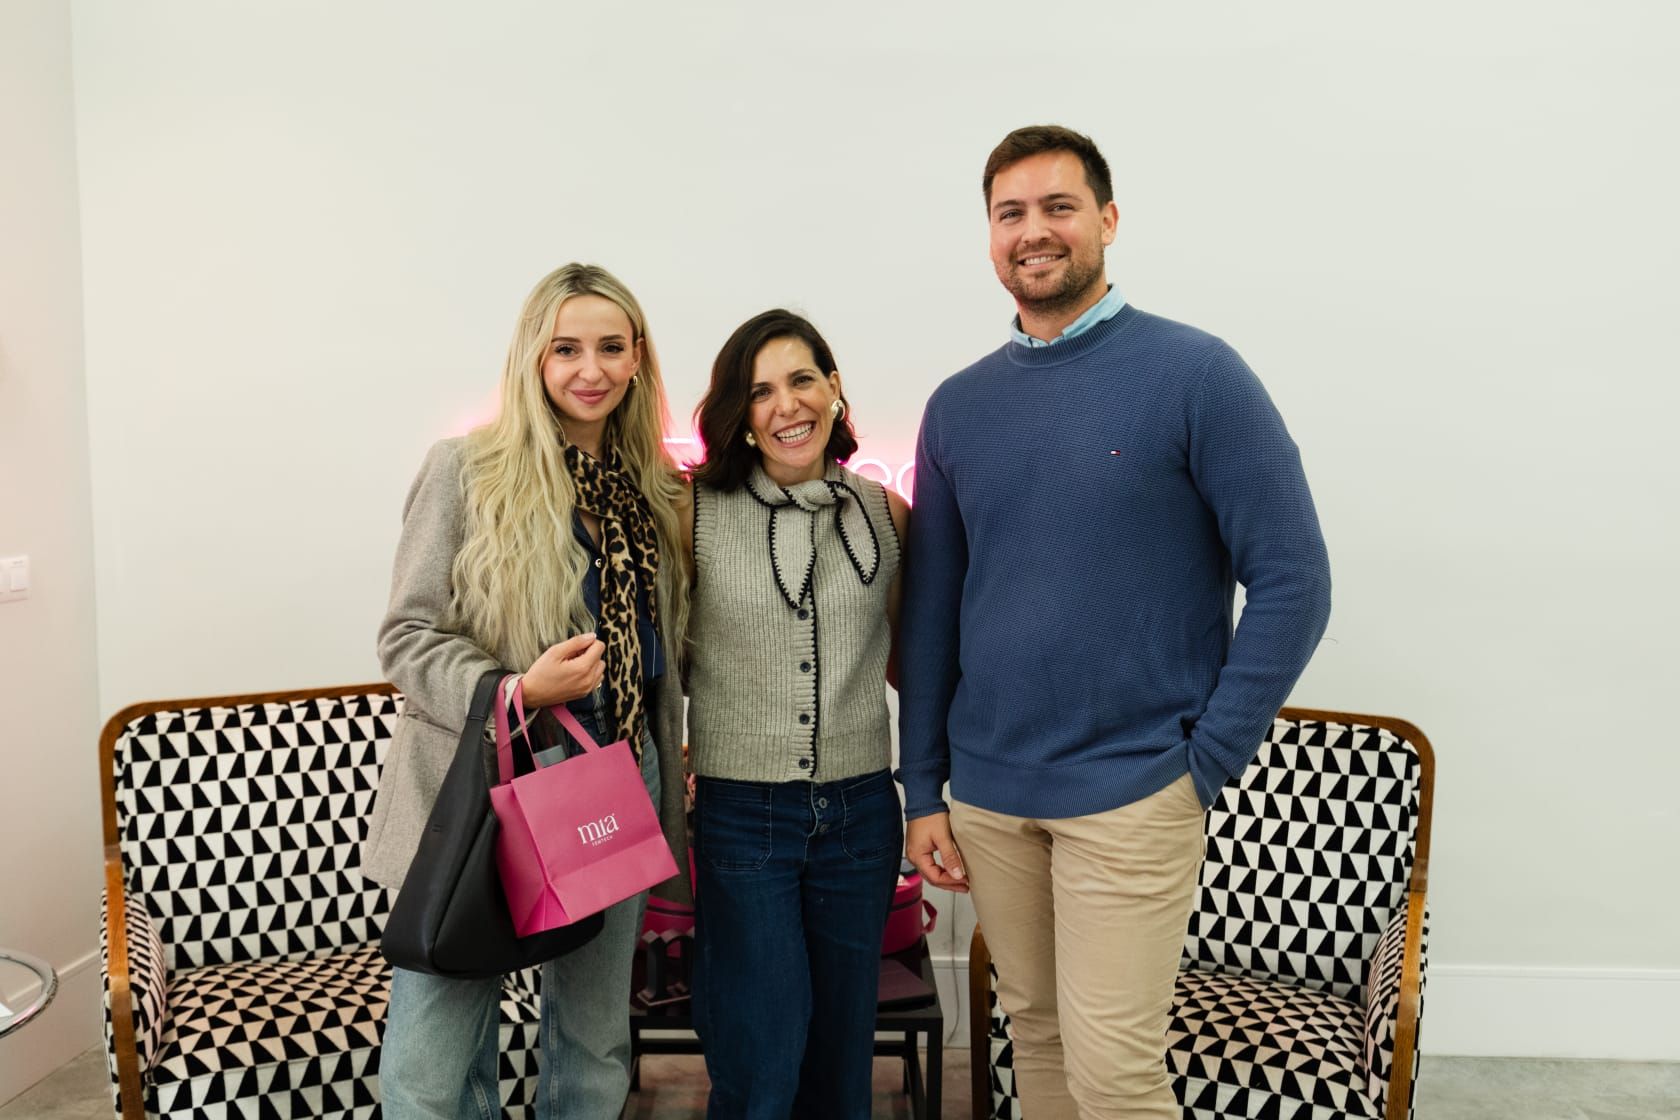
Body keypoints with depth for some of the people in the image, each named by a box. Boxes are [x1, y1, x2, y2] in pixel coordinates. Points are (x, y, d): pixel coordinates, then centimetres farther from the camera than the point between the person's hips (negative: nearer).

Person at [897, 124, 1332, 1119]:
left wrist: (1206, 763, -10)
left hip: (1131, 793, -4)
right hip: (986, 792, 4)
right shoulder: (958, 407, 6)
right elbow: (931, 608, 9)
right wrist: (923, 786, 8)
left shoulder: (1194, 374, -7)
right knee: (1035, 1027, 17)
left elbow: (1292, 582, -8)